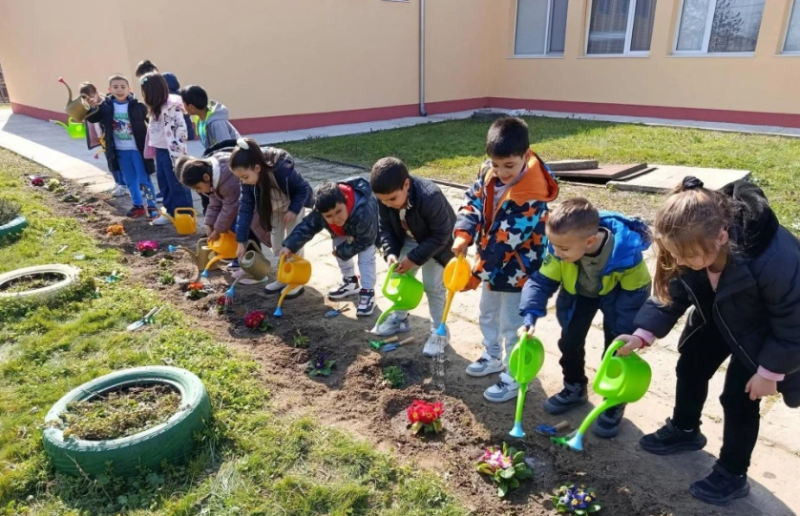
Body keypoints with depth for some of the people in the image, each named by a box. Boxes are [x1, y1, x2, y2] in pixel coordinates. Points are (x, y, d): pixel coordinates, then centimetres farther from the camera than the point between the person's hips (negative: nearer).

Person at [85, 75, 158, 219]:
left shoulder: (137, 106, -9)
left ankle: (151, 206, 10)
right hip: (120, 151, 4)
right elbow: (93, 118, -5)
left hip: (137, 149, -4)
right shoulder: (106, 106, -1)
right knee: (129, 180, 14)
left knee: (144, 179, 1)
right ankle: (138, 205, 26)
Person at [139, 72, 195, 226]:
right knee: (164, 184, 15)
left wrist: (178, 158, -24)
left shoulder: (171, 107, -18)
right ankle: (171, 213, 26)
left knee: (177, 185, -3)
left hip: (171, 152, -10)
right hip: (160, 151, 10)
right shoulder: (157, 107, 14)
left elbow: (179, 131, -22)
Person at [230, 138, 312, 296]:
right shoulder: (248, 179, -26)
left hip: (294, 205, -5)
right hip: (274, 208, 5)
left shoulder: (283, 169, -42)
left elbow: (303, 188, -25)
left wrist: (293, 210, -33)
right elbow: (246, 207, -22)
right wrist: (241, 241, -24)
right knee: (276, 241, 10)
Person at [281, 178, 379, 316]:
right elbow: (307, 226, -19)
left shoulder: (364, 213, -50)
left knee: (366, 258, -16)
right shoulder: (320, 211, -36)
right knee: (340, 251, 12)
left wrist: (341, 251, -24)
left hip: (367, 231, -5)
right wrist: (290, 246, -29)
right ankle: (350, 281, 32)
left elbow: (364, 241, -35)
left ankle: (368, 293, -4)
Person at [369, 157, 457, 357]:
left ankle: (438, 331, 11)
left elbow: (440, 235, -31)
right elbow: (385, 227, -8)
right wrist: (390, 252, -24)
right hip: (409, 240, 6)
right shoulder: (386, 197, -23)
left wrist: (415, 258, -30)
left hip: (437, 243, -6)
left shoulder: (430, 198, -41)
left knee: (433, 285, -7)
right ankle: (399, 318, 33)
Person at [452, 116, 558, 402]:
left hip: (517, 268, -8)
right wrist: (463, 234, -25)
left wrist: (476, 275, -26)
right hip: (493, 261, 8)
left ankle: (514, 377, 26)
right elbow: (473, 200, -6)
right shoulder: (491, 172, -12)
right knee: (488, 314, 25)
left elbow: (504, 242, -31)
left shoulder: (530, 197, -33)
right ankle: (493, 357, 47)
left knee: (512, 325, 7)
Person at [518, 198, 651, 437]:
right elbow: (541, 281, -24)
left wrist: (626, 335, -22)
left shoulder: (627, 253, -41)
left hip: (617, 295, -3)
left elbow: (636, 294, -26)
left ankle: (614, 403, 21)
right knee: (570, 341, 9)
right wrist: (530, 316, -38)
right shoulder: (562, 249, -32)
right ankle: (575, 388, 34)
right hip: (580, 292, 3)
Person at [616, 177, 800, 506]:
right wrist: (644, 334, -22)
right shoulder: (694, 248, -27)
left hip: (764, 332, -6)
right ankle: (684, 431, 41)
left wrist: (770, 371, -19)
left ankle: (732, 476, 19)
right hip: (718, 317, 6)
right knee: (690, 368, 14)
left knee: (738, 398, -3)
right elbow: (673, 293, -12)